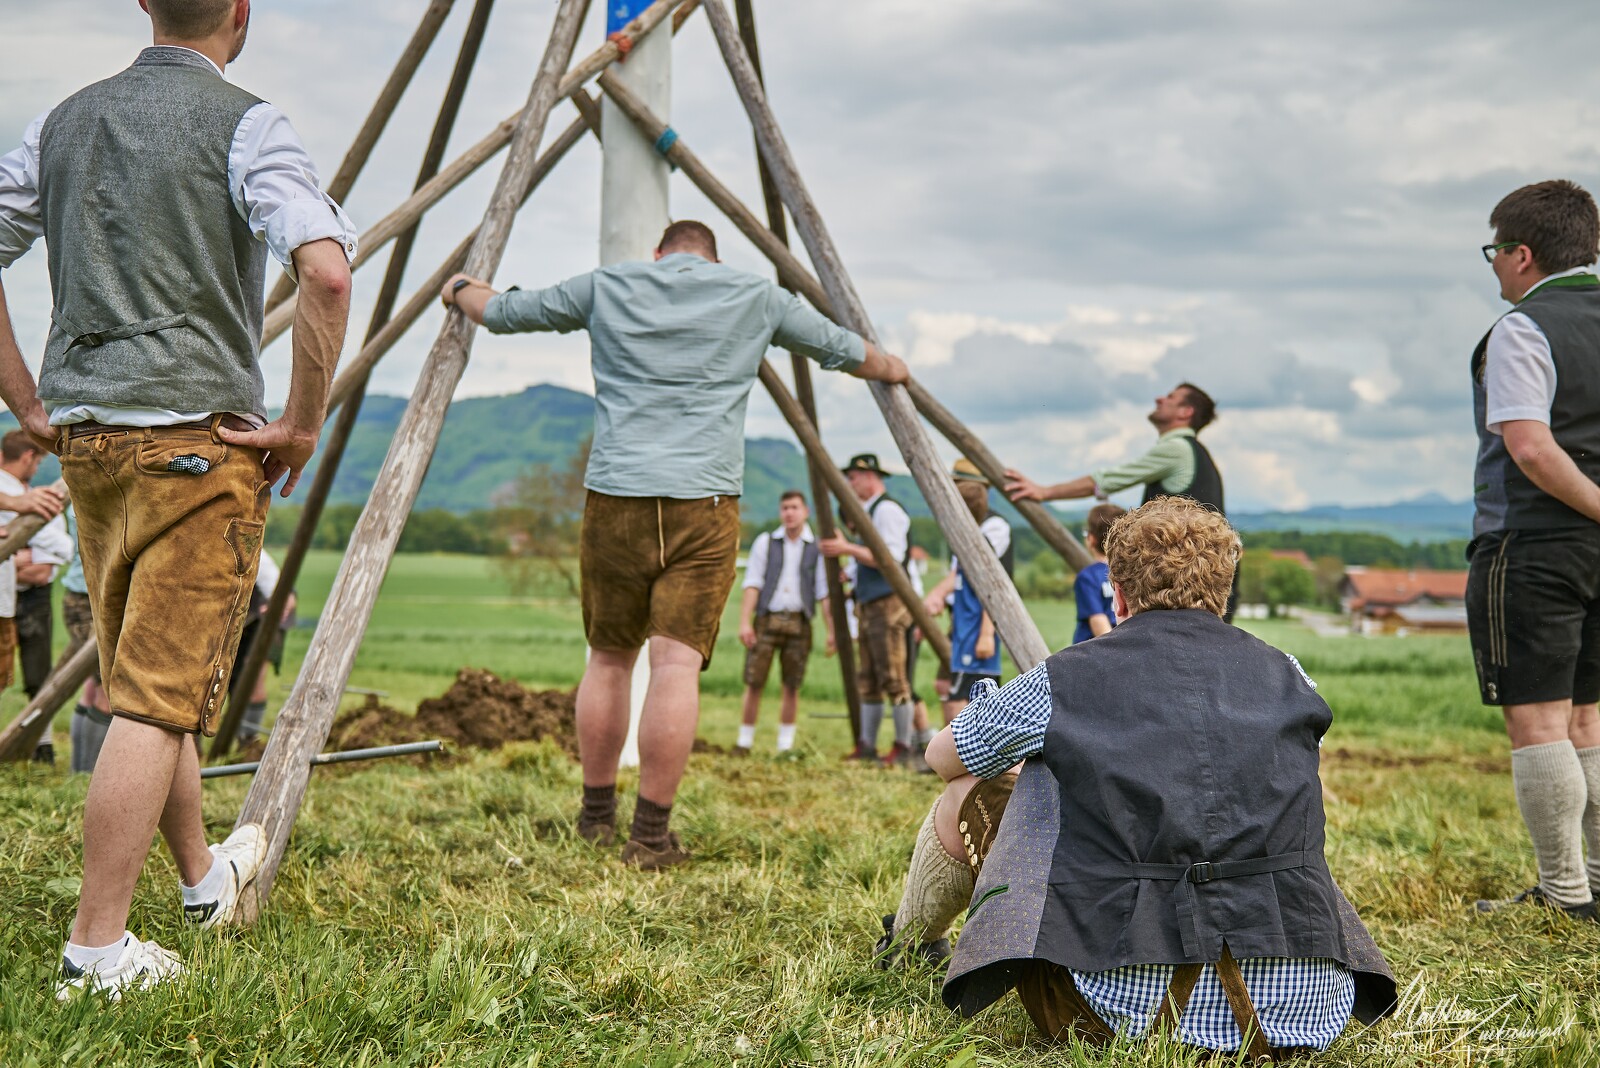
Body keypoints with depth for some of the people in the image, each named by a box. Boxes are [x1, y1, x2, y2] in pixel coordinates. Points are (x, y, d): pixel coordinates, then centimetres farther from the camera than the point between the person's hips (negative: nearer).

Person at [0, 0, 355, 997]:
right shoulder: (245, 125, -9)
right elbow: (326, 270, -24)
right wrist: (305, 425, -14)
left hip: (86, 440, 7)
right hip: (201, 439, -7)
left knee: (145, 680, 19)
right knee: (158, 698, -4)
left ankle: (205, 877, 38)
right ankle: (97, 946, -3)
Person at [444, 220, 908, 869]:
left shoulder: (604, 289, 11)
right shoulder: (757, 299, 10)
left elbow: (502, 313, 22)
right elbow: (844, 350, 24)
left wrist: (460, 290, 44)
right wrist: (893, 370, 45)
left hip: (614, 498, 2)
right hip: (704, 504, -2)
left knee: (609, 658, 14)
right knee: (676, 663, -5)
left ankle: (596, 816, 24)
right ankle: (651, 836, -7)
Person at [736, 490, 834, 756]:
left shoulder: (817, 548, 9)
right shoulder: (765, 543, 9)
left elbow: (824, 592, 7)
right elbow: (752, 584, 3)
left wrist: (832, 630, 0)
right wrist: (744, 622, -7)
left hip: (798, 623, 1)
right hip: (766, 619, -1)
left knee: (792, 686, 1)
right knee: (754, 683, -4)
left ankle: (786, 746, 8)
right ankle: (744, 742, 4)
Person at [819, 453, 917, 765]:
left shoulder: (887, 510, -11)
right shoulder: (869, 512, 20)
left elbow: (892, 558, -20)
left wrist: (848, 549, -19)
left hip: (889, 606, -11)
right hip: (869, 607, 11)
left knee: (894, 679, -8)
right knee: (867, 681, 10)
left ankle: (903, 746, -4)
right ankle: (866, 745, 13)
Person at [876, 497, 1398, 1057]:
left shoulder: (1066, 680, 1)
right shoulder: (1288, 677, 9)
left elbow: (943, 755, 22)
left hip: (1125, 1002, -3)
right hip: (1302, 1006, 3)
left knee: (970, 793, 20)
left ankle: (906, 944, 50)